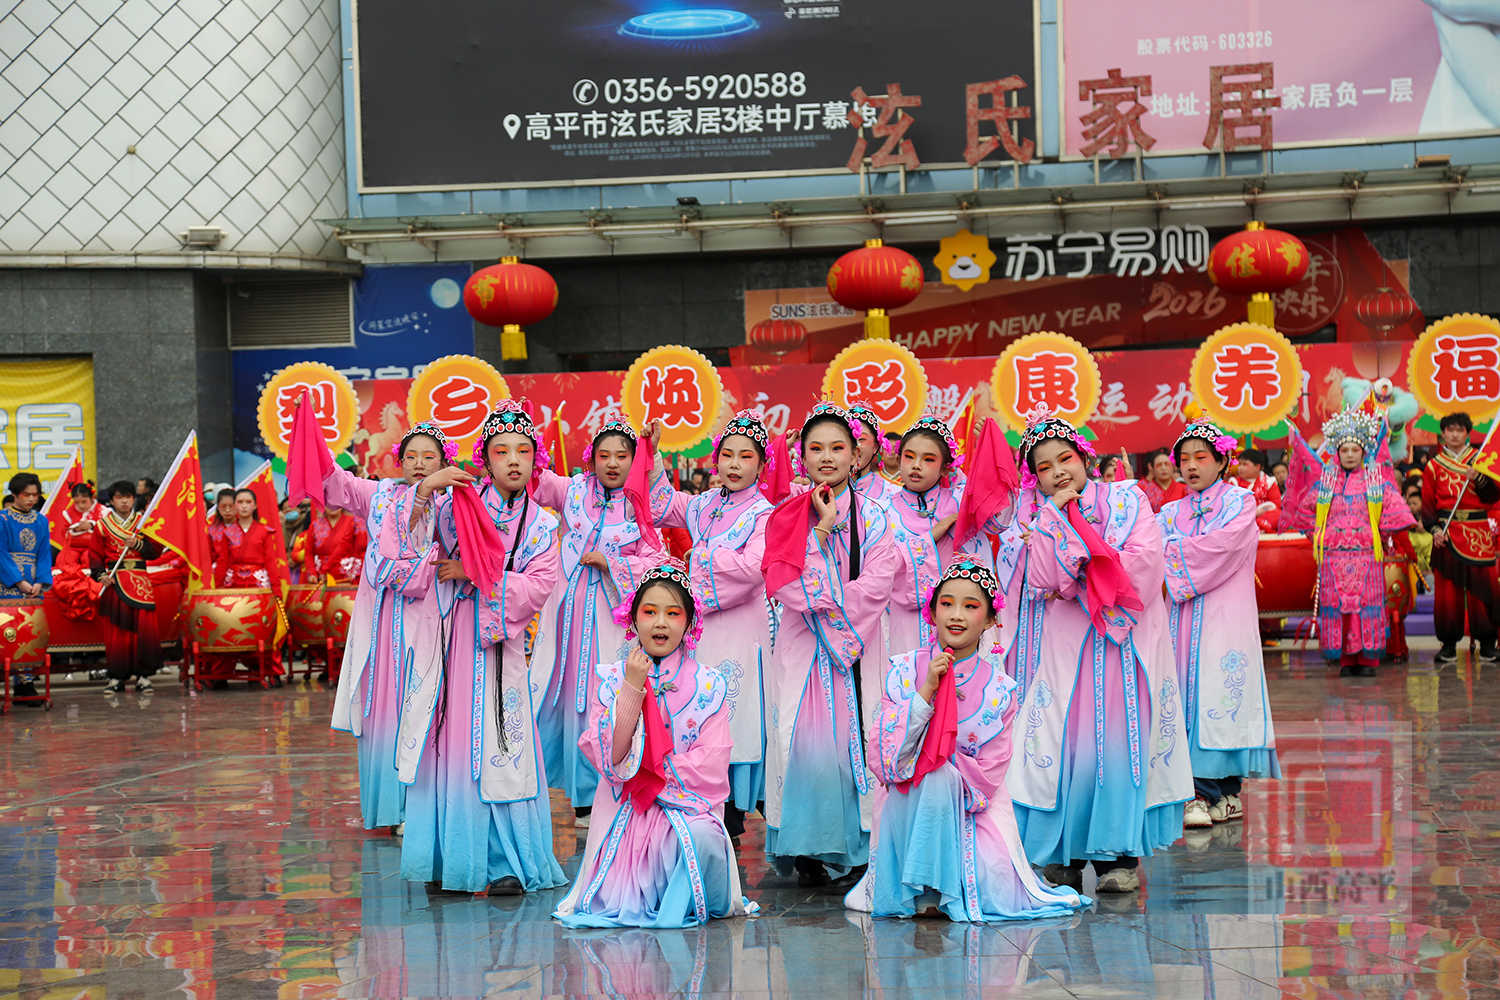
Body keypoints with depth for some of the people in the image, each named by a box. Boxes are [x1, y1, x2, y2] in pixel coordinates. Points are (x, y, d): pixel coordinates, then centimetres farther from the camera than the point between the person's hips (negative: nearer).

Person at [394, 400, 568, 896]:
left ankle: (506, 862, 1)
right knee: (448, 740, 1)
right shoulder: (460, 503, 6)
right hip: (447, 637, 0)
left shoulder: (541, 526, 7)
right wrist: (423, 494, -22)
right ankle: (448, 856, 10)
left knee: (496, 749, -4)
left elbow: (538, 588, -4)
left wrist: (476, 573, -12)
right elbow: (413, 534, -4)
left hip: (498, 643, 0)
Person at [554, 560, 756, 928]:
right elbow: (610, 758, -7)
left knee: (701, 838, -36)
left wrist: (653, 773, -9)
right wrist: (633, 687, -12)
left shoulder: (708, 685, 3)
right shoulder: (610, 678, 5)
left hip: (688, 805, 0)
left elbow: (712, 767, -5)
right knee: (615, 906, -20)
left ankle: (688, 904, -4)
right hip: (625, 811, 0)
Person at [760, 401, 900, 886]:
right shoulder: (787, 517, 8)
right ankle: (809, 848, -2)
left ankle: (855, 847, 0)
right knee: (805, 742, -9)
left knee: (852, 740, -7)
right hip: (802, 647, 1)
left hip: (856, 644, 0)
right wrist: (825, 526, -11)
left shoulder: (873, 515, 5)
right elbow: (787, 584, -7)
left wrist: (821, 598, -9)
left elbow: (875, 586, -5)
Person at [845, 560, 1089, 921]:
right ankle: (914, 888, -17)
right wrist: (926, 689, -21)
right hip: (908, 805, 0)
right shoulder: (905, 670, -4)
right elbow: (887, 754, -14)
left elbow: (986, 775, -6)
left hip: (972, 809, 0)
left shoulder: (998, 688, -5)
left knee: (1000, 897, -24)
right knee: (932, 778, -34)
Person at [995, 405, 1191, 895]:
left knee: (1119, 737, -5)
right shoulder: (1032, 519, 9)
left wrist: (1072, 578, -5)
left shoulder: (1126, 500, 7)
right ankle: (1063, 854, 1)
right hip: (1062, 647, 1)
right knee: (1060, 740, -6)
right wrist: (1056, 514, -9)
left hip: (1124, 642, 0)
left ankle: (1119, 852, 0)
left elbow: (1144, 561, -7)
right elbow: (1041, 580, -7)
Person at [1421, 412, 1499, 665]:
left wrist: (1479, 479, -15)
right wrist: (1435, 529, -7)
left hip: (1478, 534, 0)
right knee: (1447, 588, -3)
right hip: (1448, 534, 0)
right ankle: (1449, 644, 3)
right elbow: (1427, 503, 8)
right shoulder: (1434, 466, 11)